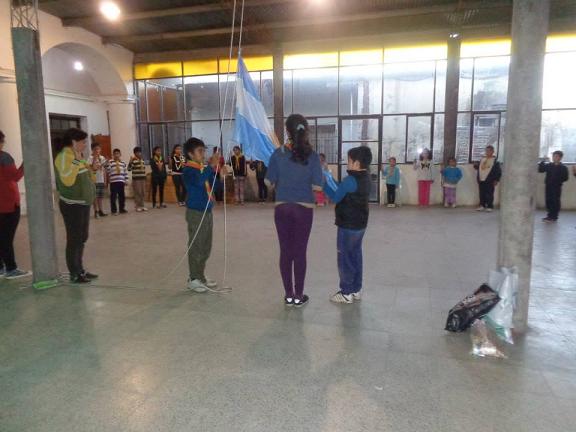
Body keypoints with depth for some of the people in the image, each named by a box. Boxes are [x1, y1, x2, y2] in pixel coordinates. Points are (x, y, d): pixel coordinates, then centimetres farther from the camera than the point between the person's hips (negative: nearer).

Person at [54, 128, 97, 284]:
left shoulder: (76, 155, 12)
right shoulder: (64, 156, -15)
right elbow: (67, 180, -29)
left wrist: (87, 168, 8)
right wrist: (77, 161, -26)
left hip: (83, 204, 9)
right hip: (72, 205, -9)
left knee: (82, 238, 15)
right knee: (74, 240, -2)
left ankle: (80, 270, 26)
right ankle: (74, 275, 8)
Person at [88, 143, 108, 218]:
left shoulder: (102, 158, 10)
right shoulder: (91, 158, -6)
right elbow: (92, 168, -20)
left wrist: (105, 181, 11)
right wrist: (94, 158, -20)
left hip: (101, 180, 5)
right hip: (94, 180, -5)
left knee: (101, 196, 10)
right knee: (95, 196, -3)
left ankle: (101, 211, 16)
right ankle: (96, 211, 3)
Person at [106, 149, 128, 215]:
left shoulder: (123, 163, 14)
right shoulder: (110, 162, 0)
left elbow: (125, 172, 15)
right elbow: (108, 171, -10)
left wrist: (126, 180, 10)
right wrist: (107, 163, -22)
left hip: (121, 181, 4)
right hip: (113, 182, -4)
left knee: (122, 196, 10)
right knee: (113, 196, -2)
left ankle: (122, 209, 21)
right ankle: (114, 210, 5)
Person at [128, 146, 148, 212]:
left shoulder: (142, 160, 11)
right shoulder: (133, 160, -10)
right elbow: (129, 169, -20)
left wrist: (145, 177, 20)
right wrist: (130, 161, -31)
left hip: (143, 178, 6)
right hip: (136, 179, -6)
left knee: (143, 193, 8)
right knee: (137, 193, -2)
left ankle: (142, 205, 17)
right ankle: (138, 206, 6)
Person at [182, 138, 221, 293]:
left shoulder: (205, 168, 12)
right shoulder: (188, 170, -12)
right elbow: (198, 182, -32)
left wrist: (216, 170, 0)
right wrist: (211, 167, -29)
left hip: (207, 211, 8)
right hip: (195, 212, -8)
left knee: (206, 247, 15)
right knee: (195, 247, -1)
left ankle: (201, 276, 27)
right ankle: (193, 279, 10)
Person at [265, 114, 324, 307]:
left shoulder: (279, 153, -6)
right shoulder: (312, 155, -8)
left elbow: (269, 181, -1)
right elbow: (317, 186, -8)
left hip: (282, 208, 1)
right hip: (304, 209, -1)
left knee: (285, 251, 10)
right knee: (300, 252, 8)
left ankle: (288, 295, 19)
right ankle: (299, 296, 16)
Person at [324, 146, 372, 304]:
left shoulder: (351, 180, -21)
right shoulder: (365, 177, 7)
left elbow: (336, 197, -14)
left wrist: (324, 183, -5)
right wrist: (330, 180, 12)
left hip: (348, 225, -9)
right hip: (360, 224, 9)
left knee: (345, 258, 1)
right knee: (355, 256, 15)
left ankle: (346, 293, 9)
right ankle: (356, 289, 24)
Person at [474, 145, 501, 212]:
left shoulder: (495, 161, -2)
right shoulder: (482, 159, 12)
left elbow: (498, 171, -3)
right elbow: (478, 167, 20)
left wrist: (496, 180, -8)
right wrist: (476, 166, -3)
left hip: (489, 181, -5)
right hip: (481, 180, 5)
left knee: (489, 194, -1)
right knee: (482, 194, 8)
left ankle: (489, 207, 6)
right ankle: (482, 206, 16)